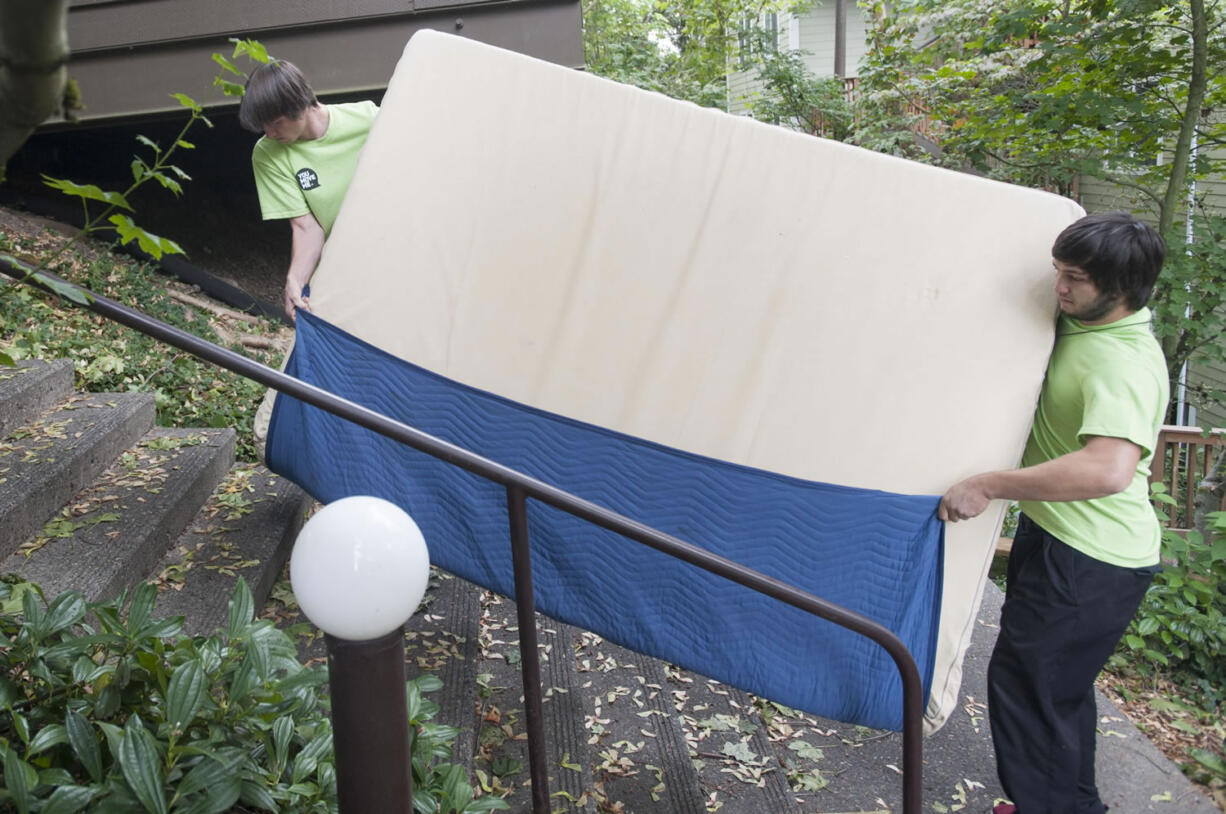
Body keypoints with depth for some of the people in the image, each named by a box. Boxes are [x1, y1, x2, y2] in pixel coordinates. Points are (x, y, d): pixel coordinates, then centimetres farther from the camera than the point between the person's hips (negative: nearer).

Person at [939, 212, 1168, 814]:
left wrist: (989, 486, -37)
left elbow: (1109, 469, -42)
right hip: (1060, 537, 10)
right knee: (1059, 685, 23)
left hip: (1089, 561, -10)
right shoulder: (1078, 324, 4)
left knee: (1026, 685, -2)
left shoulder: (1123, 364, -26)